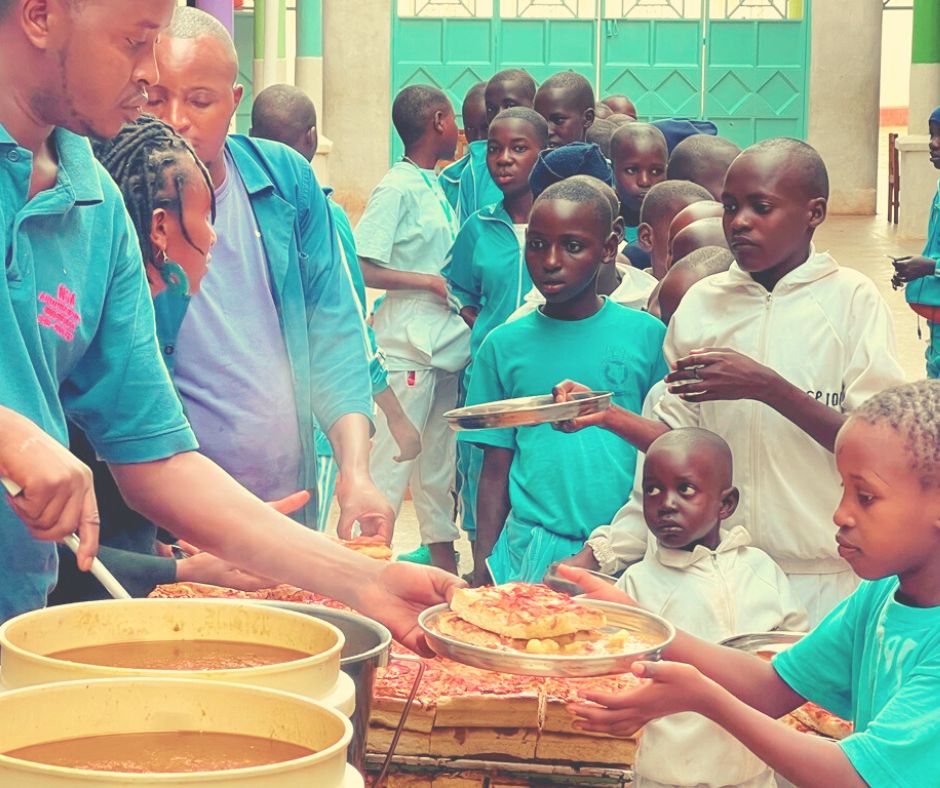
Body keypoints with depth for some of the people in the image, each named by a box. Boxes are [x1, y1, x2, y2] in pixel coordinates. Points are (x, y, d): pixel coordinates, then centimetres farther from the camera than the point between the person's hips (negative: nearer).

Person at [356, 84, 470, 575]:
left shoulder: (436, 188, 14)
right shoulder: (396, 189, -11)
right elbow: (363, 269, -17)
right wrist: (433, 283, -16)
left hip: (446, 342, 8)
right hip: (409, 346, -8)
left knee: (439, 459, 15)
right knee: (393, 460, -8)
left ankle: (442, 553, 23)